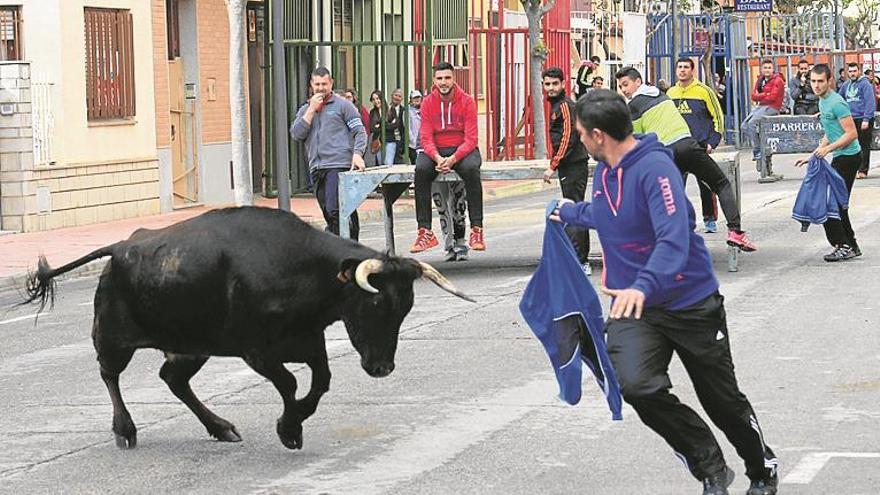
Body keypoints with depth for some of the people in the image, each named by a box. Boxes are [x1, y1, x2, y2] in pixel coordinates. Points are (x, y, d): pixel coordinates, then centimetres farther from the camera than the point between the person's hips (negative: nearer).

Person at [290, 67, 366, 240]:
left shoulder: (342, 105, 7)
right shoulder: (305, 110, 20)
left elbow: (360, 132, 2)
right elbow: (296, 134, 4)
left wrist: (357, 153, -16)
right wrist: (312, 109, 1)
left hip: (339, 165, -6)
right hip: (316, 168, 6)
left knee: (335, 211, -18)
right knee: (328, 214, 5)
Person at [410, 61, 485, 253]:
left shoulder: (467, 102, -5)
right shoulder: (428, 103, 1)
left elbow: (470, 139, -9)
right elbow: (426, 138, -3)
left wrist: (453, 159, -26)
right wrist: (437, 158, -23)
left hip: (463, 150, -2)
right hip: (436, 151, 2)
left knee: (471, 168, -35)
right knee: (421, 170, -30)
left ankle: (477, 230, -32)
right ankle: (425, 232, -29)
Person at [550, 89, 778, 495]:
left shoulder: (654, 168, -21)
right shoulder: (604, 171, 4)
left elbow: (674, 240, -34)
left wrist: (644, 287, -48)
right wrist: (569, 212, 48)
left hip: (690, 302, -5)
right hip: (633, 307, 5)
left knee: (724, 401, 8)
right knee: (636, 385, -23)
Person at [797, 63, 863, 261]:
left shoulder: (836, 103, -17)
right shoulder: (823, 101, 14)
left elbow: (852, 134, -20)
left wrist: (828, 148, -23)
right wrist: (813, 155, 20)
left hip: (848, 157, -10)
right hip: (841, 157, 10)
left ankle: (843, 246, -7)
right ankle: (851, 247, 19)